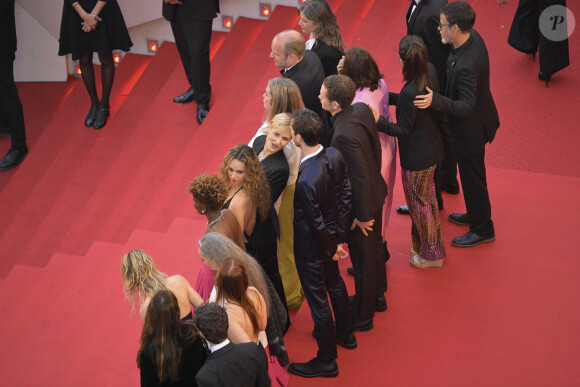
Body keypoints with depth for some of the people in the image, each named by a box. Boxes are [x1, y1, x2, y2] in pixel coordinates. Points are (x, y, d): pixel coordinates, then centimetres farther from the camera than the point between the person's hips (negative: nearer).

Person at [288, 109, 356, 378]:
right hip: (332, 235, 8)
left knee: (318, 299, 10)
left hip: (311, 246, -8)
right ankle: (345, 334, 53)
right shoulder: (335, 156, -14)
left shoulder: (306, 181, -37)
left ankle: (326, 360, 29)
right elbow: (345, 196, -3)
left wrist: (332, 249, -7)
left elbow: (316, 223, -25)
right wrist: (340, 237, 6)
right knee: (334, 283, 30)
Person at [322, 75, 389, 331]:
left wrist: (362, 216, -18)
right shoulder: (362, 110, -10)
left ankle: (363, 317, 30)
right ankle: (377, 296, 51)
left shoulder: (344, 135, -36)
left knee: (363, 260, 10)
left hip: (361, 202, -9)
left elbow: (361, 178, -30)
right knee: (374, 245, 28)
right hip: (376, 191, 9)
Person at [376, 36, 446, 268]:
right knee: (427, 198, 27)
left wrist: (377, 121, -28)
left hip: (417, 157, -9)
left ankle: (431, 254, 34)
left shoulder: (410, 93, -35)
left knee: (420, 204, 14)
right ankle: (430, 246, 47)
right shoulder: (430, 71, -10)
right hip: (432, 148, 9)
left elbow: (403, 130, -24)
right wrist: (389, 98, 15)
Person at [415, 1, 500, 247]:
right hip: (478, 119, 10)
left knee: (472, 178, 11)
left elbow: (467, 106, -39)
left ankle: (482, 230, 30)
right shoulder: (473, 37, -10)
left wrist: (435, 101, -51)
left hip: (471, 128, -10)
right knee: (472, 174, 28)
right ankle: (474, 215, 49)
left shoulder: (466, 65, -39)